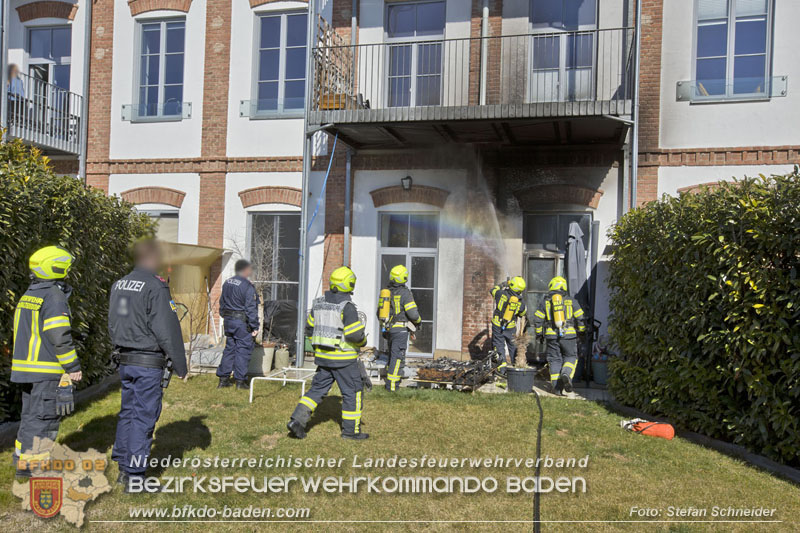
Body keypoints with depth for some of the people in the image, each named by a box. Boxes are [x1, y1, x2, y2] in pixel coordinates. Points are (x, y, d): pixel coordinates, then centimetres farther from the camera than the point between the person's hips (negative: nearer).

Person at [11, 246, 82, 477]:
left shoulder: (28, 295, 15)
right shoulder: (54, 296, -15)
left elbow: (22, 333, 19)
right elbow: (59, 337, -20)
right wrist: (73, 367, -14)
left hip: (27, 367, 9)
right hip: (48, 370, -9)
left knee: (32, 413, 17)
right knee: (44, 415, -3)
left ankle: (22, 457, 24)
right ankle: (29, 462, 1)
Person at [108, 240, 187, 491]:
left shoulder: (118, 284, 9)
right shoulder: (155, 287, -17)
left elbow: (113, 325, 16)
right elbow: (167, 331, -17)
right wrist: (180, 365, -9)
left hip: (124, 360, 8)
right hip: (148, 363, -8)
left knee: (128, 412, 17)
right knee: (144, 416, -1)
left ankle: (123, 468, 27)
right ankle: (134, 476, 5)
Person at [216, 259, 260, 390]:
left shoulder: (227, 284, 10)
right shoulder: (247, 287, -15)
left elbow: (222, 304, 16)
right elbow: (251, 309, -15)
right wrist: (254, 327, -11)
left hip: (228, 320, 7)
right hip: (242, 322, -7)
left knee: (229, 349, 14)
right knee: (243, 350, 0)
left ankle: (223, 379, 16)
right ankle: (240, 381, 2)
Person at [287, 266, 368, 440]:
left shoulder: (319, 303, 6)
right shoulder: (347, 306, -16)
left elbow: (310, 328, 13)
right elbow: (355, 334, -19)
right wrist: (363, 341, 2)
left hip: (323, 356, 7)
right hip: (343, 358, -6)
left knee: (317, 388, 14)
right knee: (352, 392, 7)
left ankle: (297, 420, 3)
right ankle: (351, 430, 13)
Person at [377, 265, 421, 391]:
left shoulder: (385, 291, 7)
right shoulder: (405, 293, -14)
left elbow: (379, 312, 12)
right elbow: (413, 313, -16)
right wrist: (418, 320, 5)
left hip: (388, 328, 7)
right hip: (400, 329, -7)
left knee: (392, 354, 21)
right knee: (397, 357, -2)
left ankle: (390, 377, 30)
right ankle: (391, 385, -2)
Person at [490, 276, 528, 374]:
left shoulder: (502, 294, -16)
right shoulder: (521, 302, -10)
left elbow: (493, 290, 5)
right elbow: (523, 313, 8)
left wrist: (502, 285, 20)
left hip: (497, 325, -2)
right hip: (510, 327, 2)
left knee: (499, 344, 6)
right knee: (512, 345, 17)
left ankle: (502, 362, -7)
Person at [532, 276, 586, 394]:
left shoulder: (545, 302, 5)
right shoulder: (571, 301, 4)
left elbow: (537, 319, 4)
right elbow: (580, 318, 3)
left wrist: (539, 334, 14)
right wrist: (581, 331, 15)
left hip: (551, 336, 1)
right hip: (569, 335, -1)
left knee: (555, 360, 9)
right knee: (571, 357, 14)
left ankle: (556, 386, 5)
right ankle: (566, 374, -14)